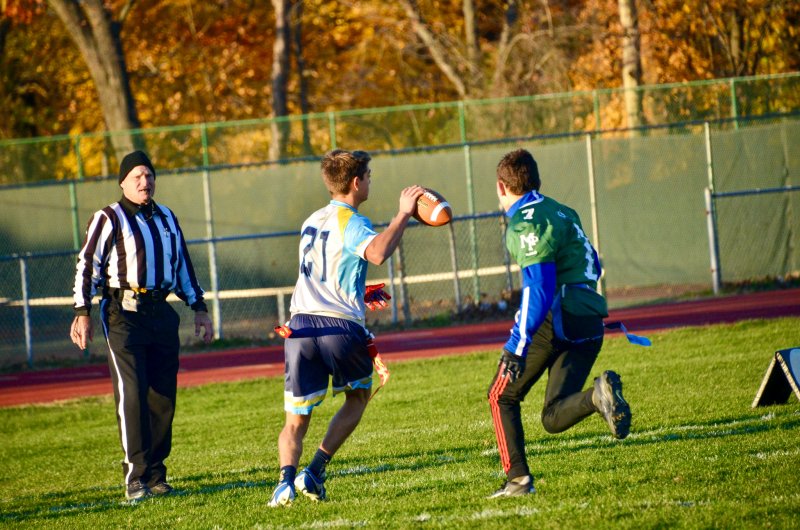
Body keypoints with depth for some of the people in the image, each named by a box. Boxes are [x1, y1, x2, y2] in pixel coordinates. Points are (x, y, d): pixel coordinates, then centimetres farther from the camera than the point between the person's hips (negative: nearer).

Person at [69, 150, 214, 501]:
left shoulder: (166, 218, 17)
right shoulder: (108, 219, 1)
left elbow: (182, 266, 25)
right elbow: (87, 265, -1)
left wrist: (198, 308, 22)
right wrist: (82, 313, -8)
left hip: (161, 312, 5)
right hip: (123, 313, -5)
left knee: (163, 396, 3)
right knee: (132, 395, -13)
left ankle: (155, 474, 11)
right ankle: (136, 478, -13)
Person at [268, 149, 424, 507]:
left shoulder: (312, 221, 21)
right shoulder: (351, 223, -4)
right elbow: (377, 253, -27)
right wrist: (403, 215, -16)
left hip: (300, 325, 5)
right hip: (341, 327, -5)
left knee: (296, 419, 7)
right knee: (358, 397, 20)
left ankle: (286, 477, -22)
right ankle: (315, 471, 4)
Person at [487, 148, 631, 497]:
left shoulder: (526, 224, -9)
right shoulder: (561, 212, 18)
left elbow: (538, 290, -19)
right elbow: (592, 265, 27)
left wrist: (517, 347, -21)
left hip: (555, 321, -7)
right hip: (590, 323, 7)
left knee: (502, 396, 12)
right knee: (554, 418, 3)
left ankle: (518, 478, 6)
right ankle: (597, 395, -26)